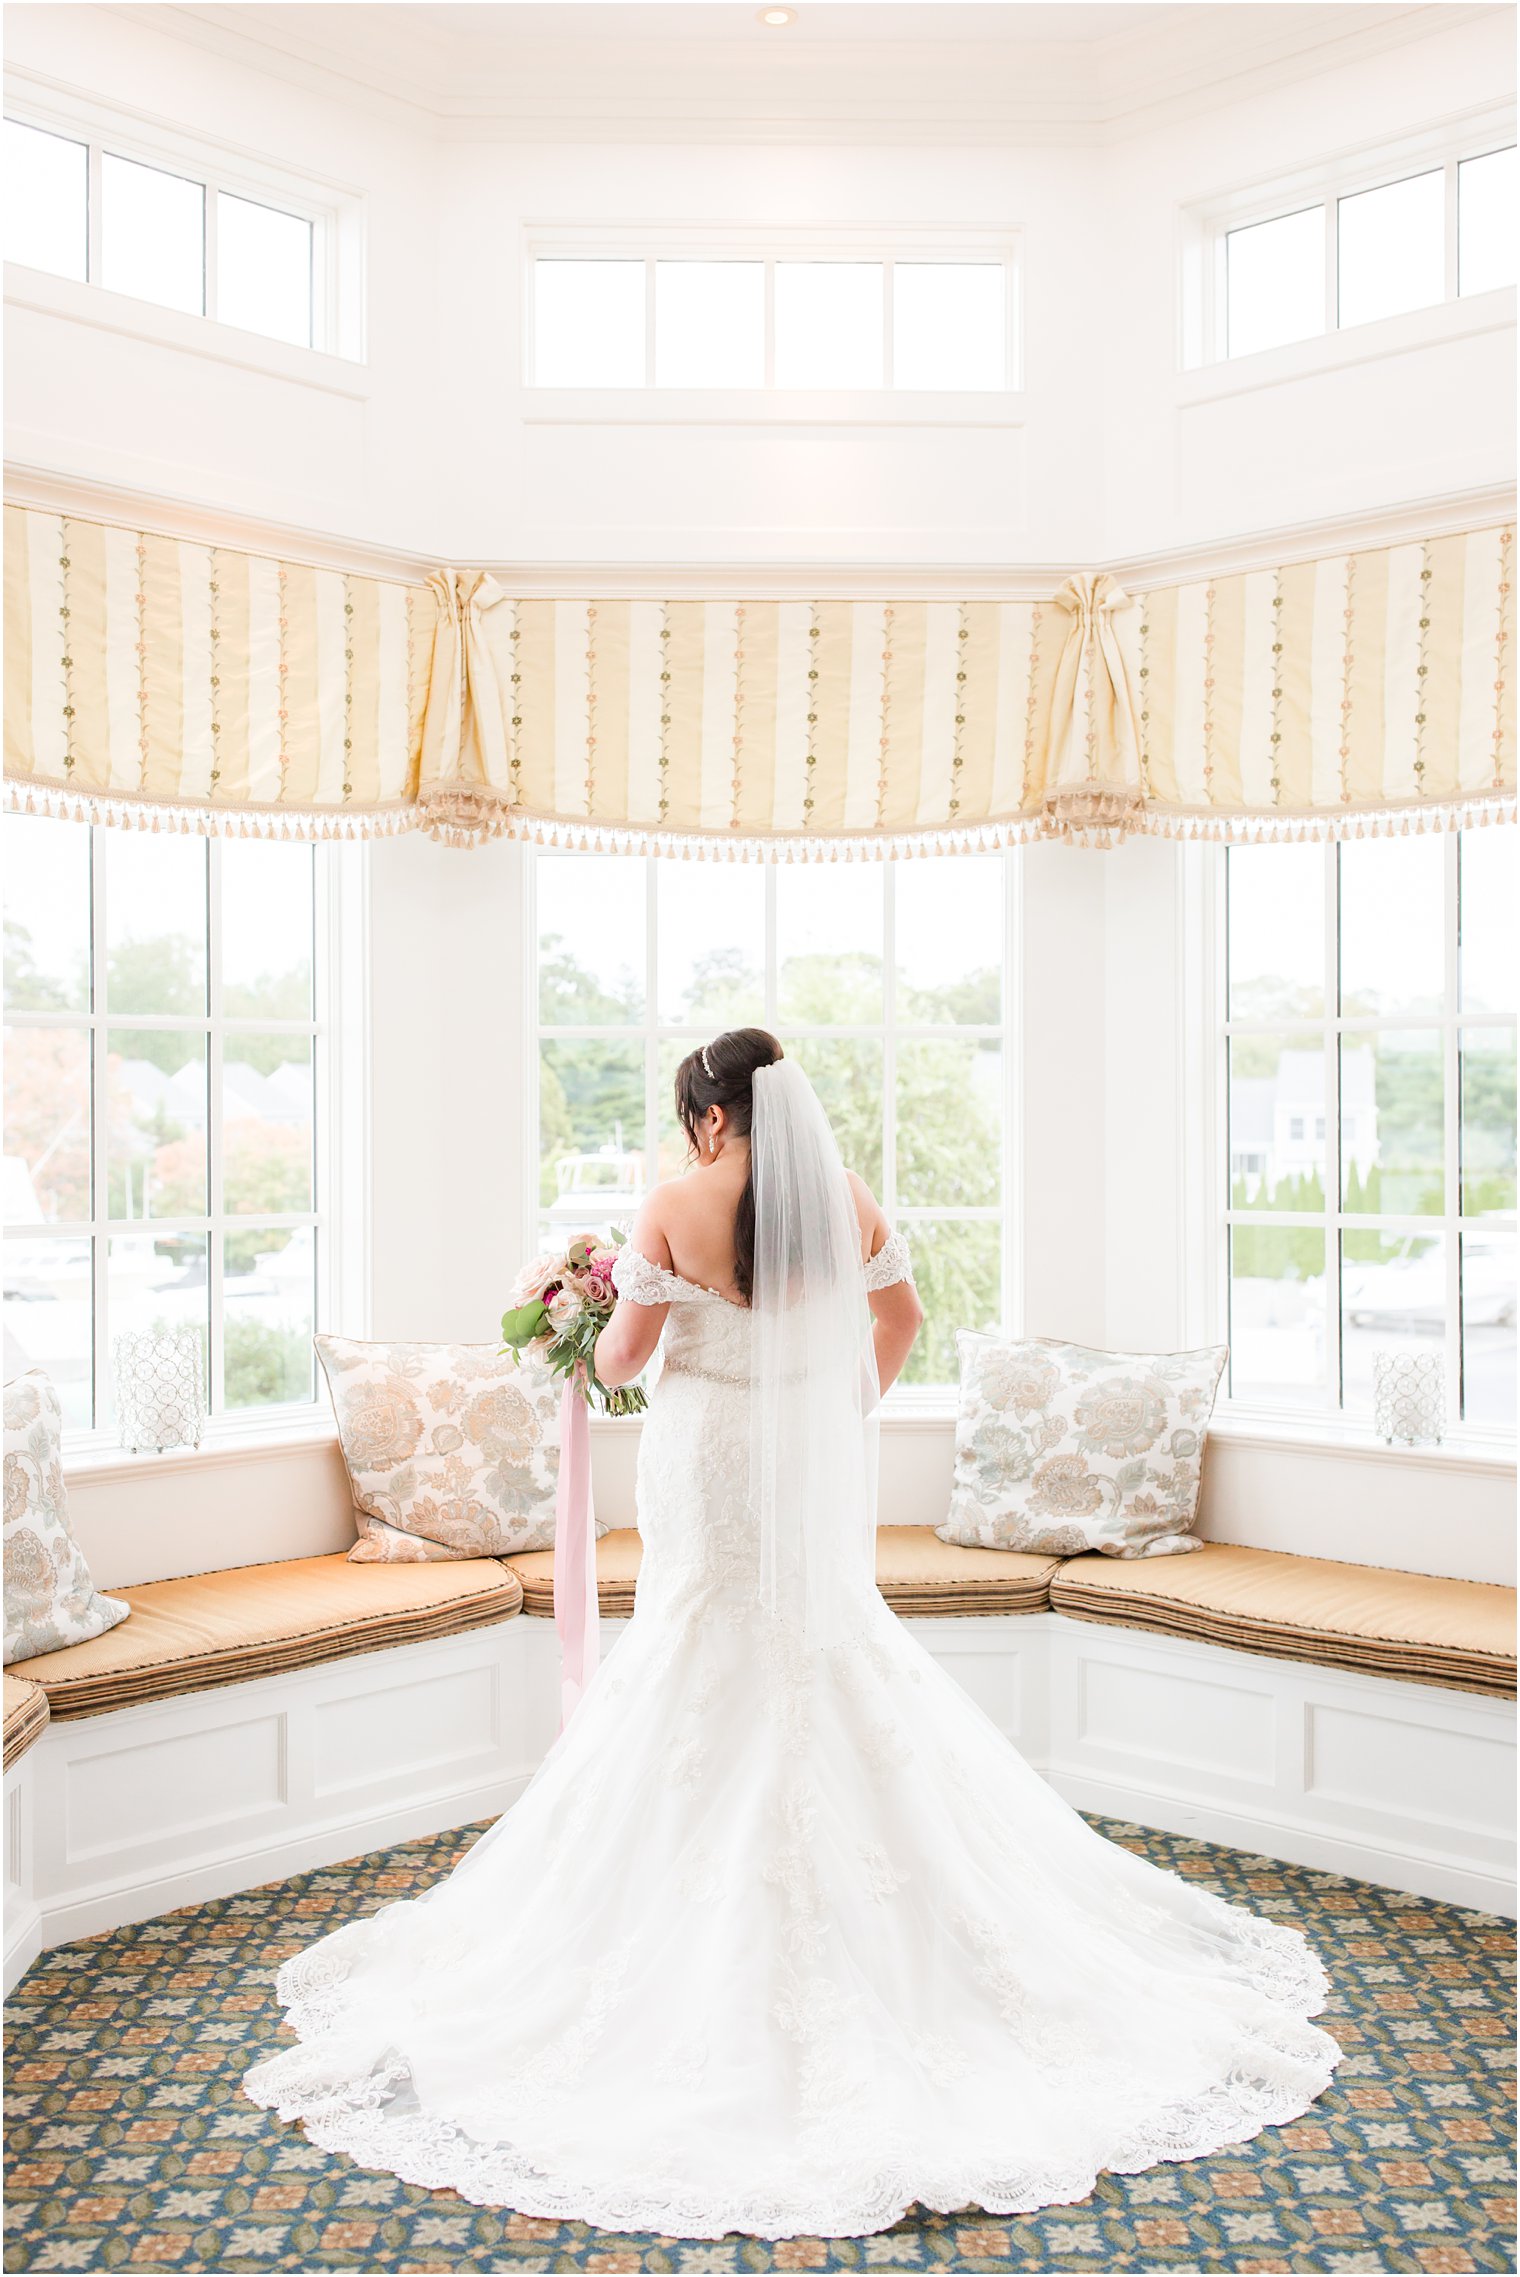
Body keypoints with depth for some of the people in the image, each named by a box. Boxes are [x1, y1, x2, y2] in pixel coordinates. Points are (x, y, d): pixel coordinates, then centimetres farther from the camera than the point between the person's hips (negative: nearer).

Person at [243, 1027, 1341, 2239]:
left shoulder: (679, 1208, -14)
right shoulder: (849, 1203, -2)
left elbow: (625, 1352, -7)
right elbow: (901, 1318, 11)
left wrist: (593, 1356, 16)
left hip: (711, 1468, -3)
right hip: (820, 1468, 4)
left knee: (706, 1688, 8)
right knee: (836, 1665, 15)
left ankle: (707, 1934, 16)